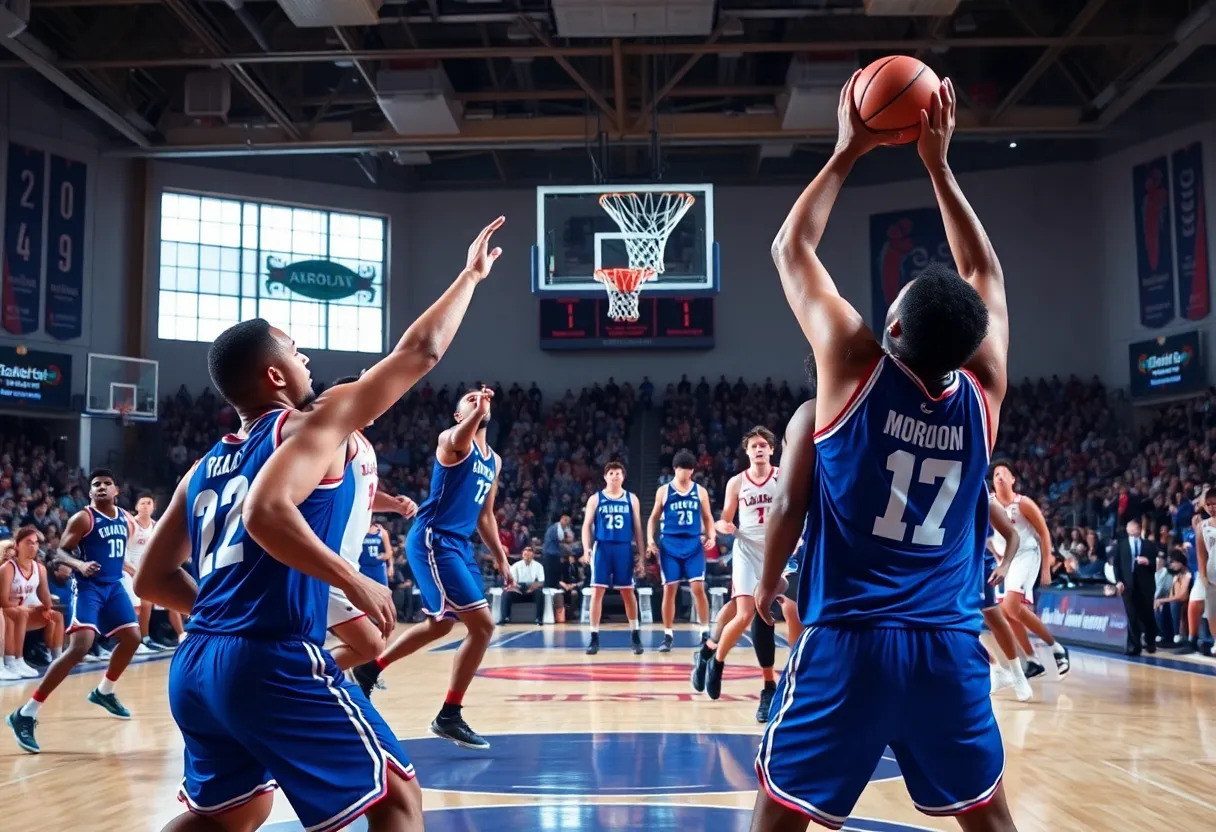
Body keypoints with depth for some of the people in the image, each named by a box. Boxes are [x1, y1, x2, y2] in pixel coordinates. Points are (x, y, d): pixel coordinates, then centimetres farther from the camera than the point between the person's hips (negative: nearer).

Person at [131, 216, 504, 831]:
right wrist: (470, 275, 2)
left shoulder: (204, 469, 18)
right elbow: (420, 351, -12)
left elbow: (152, 581, 20)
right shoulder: (311, 423, -2)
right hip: (274, 661, -8)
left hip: (195, 666, 8)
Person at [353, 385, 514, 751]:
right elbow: (459, 440, -36)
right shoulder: (452, 439, -9)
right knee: (482, 625, -13)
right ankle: (449, 716, -3)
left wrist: (501, 559, 20)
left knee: (439, 625, 22)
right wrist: (476, 412, -54)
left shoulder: (493, 461, 17)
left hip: (458, 544, 10)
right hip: (433, 540, -9)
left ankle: (371, 668, 39)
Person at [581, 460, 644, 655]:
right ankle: (594, 637, 3)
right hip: (602, 548, -1)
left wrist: (641, 555, 4)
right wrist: (586, 549, -12)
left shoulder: (631, 499, 7)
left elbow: (637, 527, 8)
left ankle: (635, 634, 18)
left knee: (628, 592, 6)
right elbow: (587, 525, 3)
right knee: (597, 591, -3)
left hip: (624, 549, 1)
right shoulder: (595, 499, 5)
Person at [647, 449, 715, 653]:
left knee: (698, 588, -7)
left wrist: (711, 537, -5)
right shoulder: (663, 491, 5)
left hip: (693, 545, 0)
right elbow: (654, 517, 10)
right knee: (669, 590, 1)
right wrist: (650, 539, -5)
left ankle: (705, 633, 5)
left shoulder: (700, 491, 8)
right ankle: (668, 636, 10)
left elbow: (708, 518, 13)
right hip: (669, 545, 0)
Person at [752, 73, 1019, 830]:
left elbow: (791, 249, 4)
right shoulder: (983, 392, 0)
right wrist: (938, 164, 17)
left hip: (847, 641, -3)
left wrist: (848, 153, 12)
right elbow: (985, 275, 16)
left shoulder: (854, 368, -9)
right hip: (950, 647, 3)